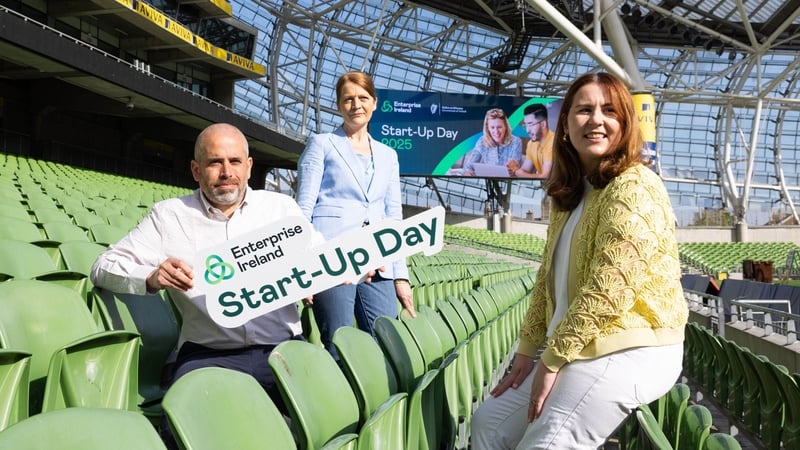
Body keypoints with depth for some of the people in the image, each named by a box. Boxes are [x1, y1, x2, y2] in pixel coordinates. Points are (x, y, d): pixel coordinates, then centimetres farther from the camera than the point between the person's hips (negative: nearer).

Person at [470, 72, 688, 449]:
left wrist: (552, 358, -18)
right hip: (583, 349, 9)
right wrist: (528, 349, 5)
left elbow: (610, 289, -24)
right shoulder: (570, 194, 13)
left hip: (630, 352, -9)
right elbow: (549, 278, 13)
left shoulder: (633, 189, -16)